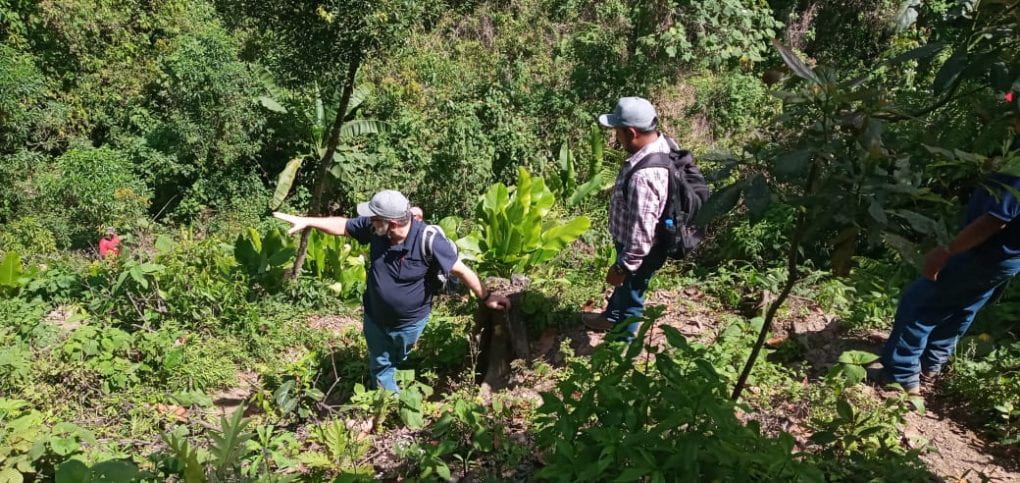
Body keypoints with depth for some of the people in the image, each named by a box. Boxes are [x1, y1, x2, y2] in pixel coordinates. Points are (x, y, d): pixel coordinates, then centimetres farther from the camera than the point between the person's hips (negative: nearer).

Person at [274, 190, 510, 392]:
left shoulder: (428, 239, -34)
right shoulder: (374, 227, -21)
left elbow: (460, 269, -26)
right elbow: (342, 225, -4)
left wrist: (486, 297, -20)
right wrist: (305, 221, -7)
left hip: (409, 322, -2)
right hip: (375, 316, 3)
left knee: (395, 362, 27)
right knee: (380, 366, 19)